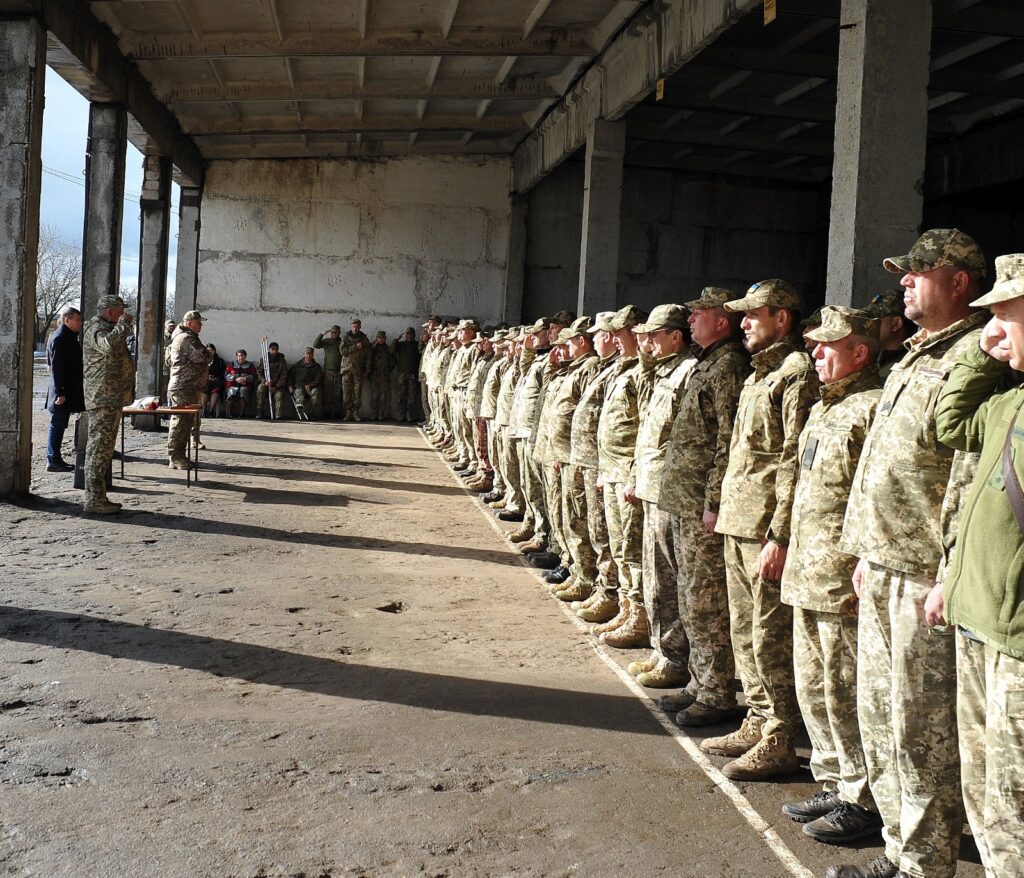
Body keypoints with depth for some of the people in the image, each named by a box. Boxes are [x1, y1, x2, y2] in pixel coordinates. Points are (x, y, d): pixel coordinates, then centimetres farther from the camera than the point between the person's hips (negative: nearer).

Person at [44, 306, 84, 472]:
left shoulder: (70, 337, 15)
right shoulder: (59, 338, -15)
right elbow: (56, 367, -20)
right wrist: (60, 393, -22)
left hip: (70, 392, 10)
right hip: (62, 392, -10)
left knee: (59, 426, 13)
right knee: (57, 426, -4)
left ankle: (56, 459, 20)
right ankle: (52, 461, 2)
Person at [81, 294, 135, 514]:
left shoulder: (106, 328, 23)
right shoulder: (95, 329, -11)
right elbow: (109, 345, -34)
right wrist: (124, 324, -21)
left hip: (111, 399, 11)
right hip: (102, 399, -11)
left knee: (104, 448, 14)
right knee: (99, 447, -9)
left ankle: (97, 497, 20)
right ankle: (93, 499, -8)